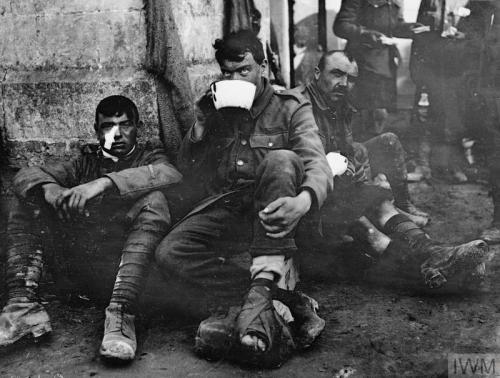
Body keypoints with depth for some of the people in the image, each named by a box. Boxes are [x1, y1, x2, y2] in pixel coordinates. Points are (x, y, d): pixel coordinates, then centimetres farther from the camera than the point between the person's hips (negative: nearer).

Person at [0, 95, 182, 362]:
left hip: (127, 252, -3)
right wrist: (50, 190, -19)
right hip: (83, 255, 3)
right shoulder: (85, 163, 21)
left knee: (153, 199, -29)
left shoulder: (149, 158, 13)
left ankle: (120, 313, -41)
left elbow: (171, 174, -15)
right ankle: (24, 305, -24)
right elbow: (26, 175, 6)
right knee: (28, 198, -6)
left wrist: (106, 182, -27)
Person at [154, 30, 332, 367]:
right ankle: (279, 296, -28)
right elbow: (193, 180, 15)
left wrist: (304, 200, -38)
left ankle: (261, 290, -40)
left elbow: (318, 166, -14)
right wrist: (199, 130, -2)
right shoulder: (214, 109, 15)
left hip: (271, 212, -3)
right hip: (225, 208, 3)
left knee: (282, 160, -34)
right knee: (169, 253, -22)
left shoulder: (291, 108, 4)